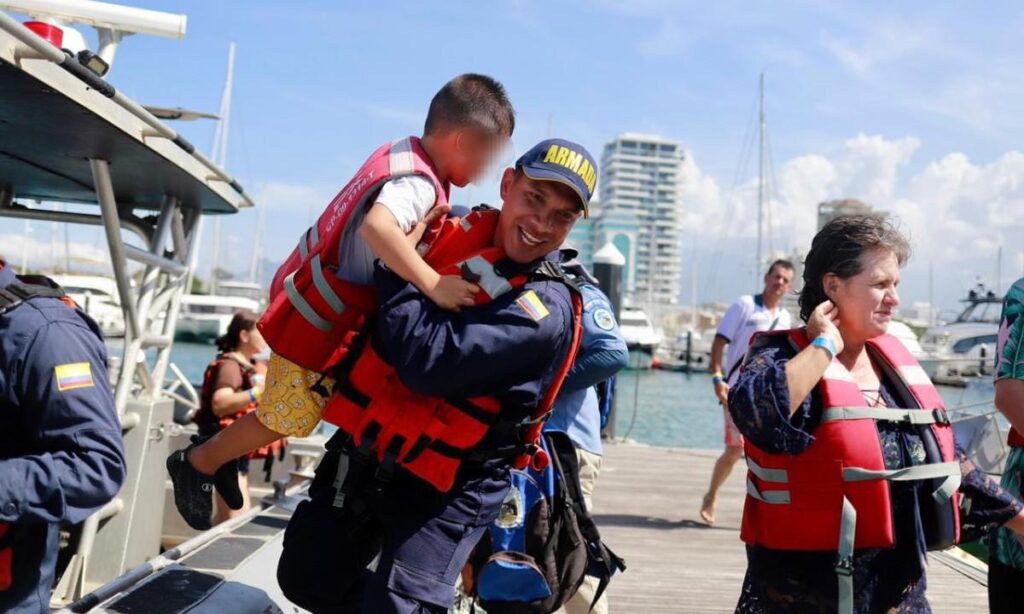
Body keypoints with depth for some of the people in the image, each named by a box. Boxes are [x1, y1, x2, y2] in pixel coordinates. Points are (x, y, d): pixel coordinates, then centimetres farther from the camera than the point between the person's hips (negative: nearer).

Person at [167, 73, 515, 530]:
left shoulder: (405, 154, 3)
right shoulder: (419, 183, -26)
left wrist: (427, 218, 2)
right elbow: (377, 227, -47)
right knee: (289, 417, 7)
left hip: (317, 295, 9)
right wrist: (433, 284, -48)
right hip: (316, 319, -9)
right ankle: (197, 464, 27)